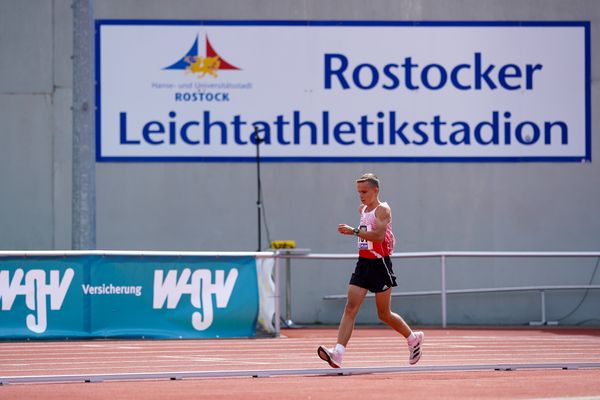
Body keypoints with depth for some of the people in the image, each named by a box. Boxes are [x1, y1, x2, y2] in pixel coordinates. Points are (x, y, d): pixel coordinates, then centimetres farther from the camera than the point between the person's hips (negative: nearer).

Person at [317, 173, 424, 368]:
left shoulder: (382, 209, -10)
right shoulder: (363, 210, 14)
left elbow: (378, 235, -27)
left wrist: (354, 231, -35)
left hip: (379, 264, -7)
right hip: (363, 264, 7)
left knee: (384, 314, 4)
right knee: (350, 308, -10)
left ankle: (413, 338, 29)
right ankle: (337, 353, -22)